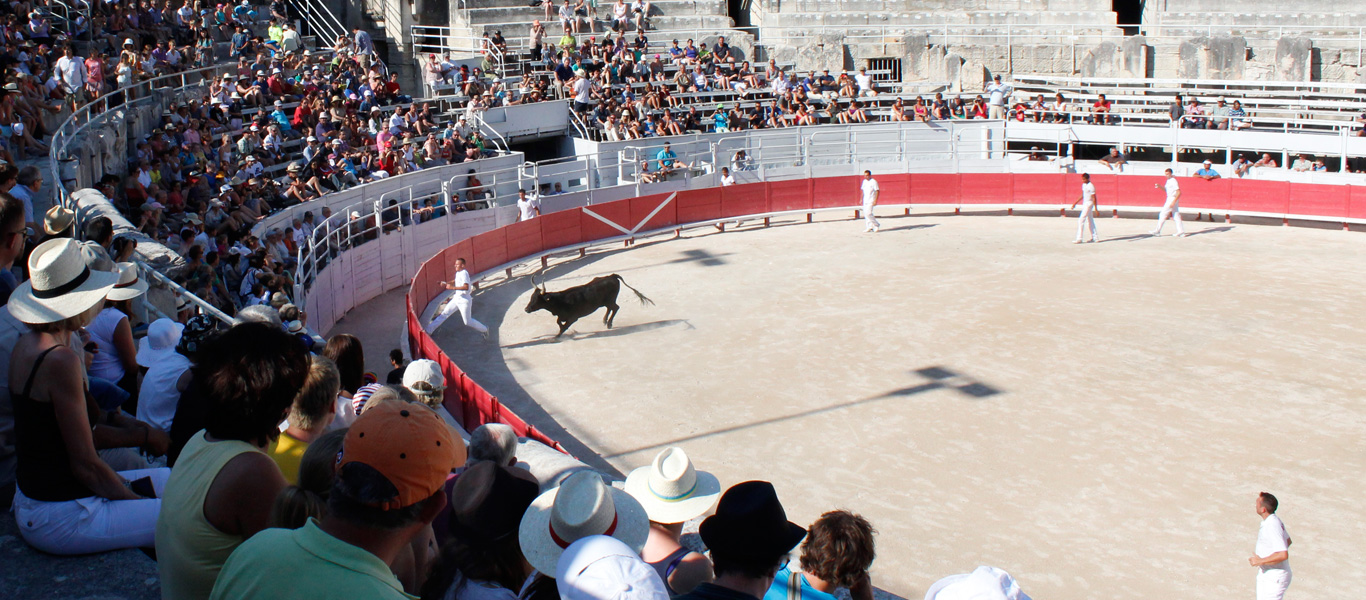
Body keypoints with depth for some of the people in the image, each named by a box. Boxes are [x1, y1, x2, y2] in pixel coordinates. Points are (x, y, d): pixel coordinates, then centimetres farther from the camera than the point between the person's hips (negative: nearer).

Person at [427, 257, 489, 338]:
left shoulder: (464, 273, -20)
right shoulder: (458, 273, 8)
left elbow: (466, 287, -33)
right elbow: (455, 281, 29)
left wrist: (452, 287, -33)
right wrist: (445, 283, 12)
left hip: (464, 300, -9)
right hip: (456, 298, 9)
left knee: (467, 322, 1)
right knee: (444, 313, 7)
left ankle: (484, 330, 22)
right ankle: (429, 330, 9)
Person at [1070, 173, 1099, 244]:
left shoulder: (1091, 186, -17)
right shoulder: (1084, 185, 9)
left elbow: (1094, 198, -16)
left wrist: (1095, 209, -17)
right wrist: (1075, 203, 20)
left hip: (1089, 204, -9)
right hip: (1085, 204, 10)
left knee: (1081, 220, -12)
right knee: (1090, 221, 15)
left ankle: (1079, 239, -12)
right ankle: (1094, 237, 23)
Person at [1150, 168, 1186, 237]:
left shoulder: (1173, 181, -16)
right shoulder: (1168, 180, 11)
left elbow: (1179, 192, -21)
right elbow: (1166, 189, 25)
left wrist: (1173, 202, -26)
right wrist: (1159, 186, 6)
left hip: (1172, 199, -10)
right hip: (1169, 199, 10)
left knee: (1163, 214, -6)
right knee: (1176, 216, 9)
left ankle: (1157, 231, -2)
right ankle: (1181, 232, 11)